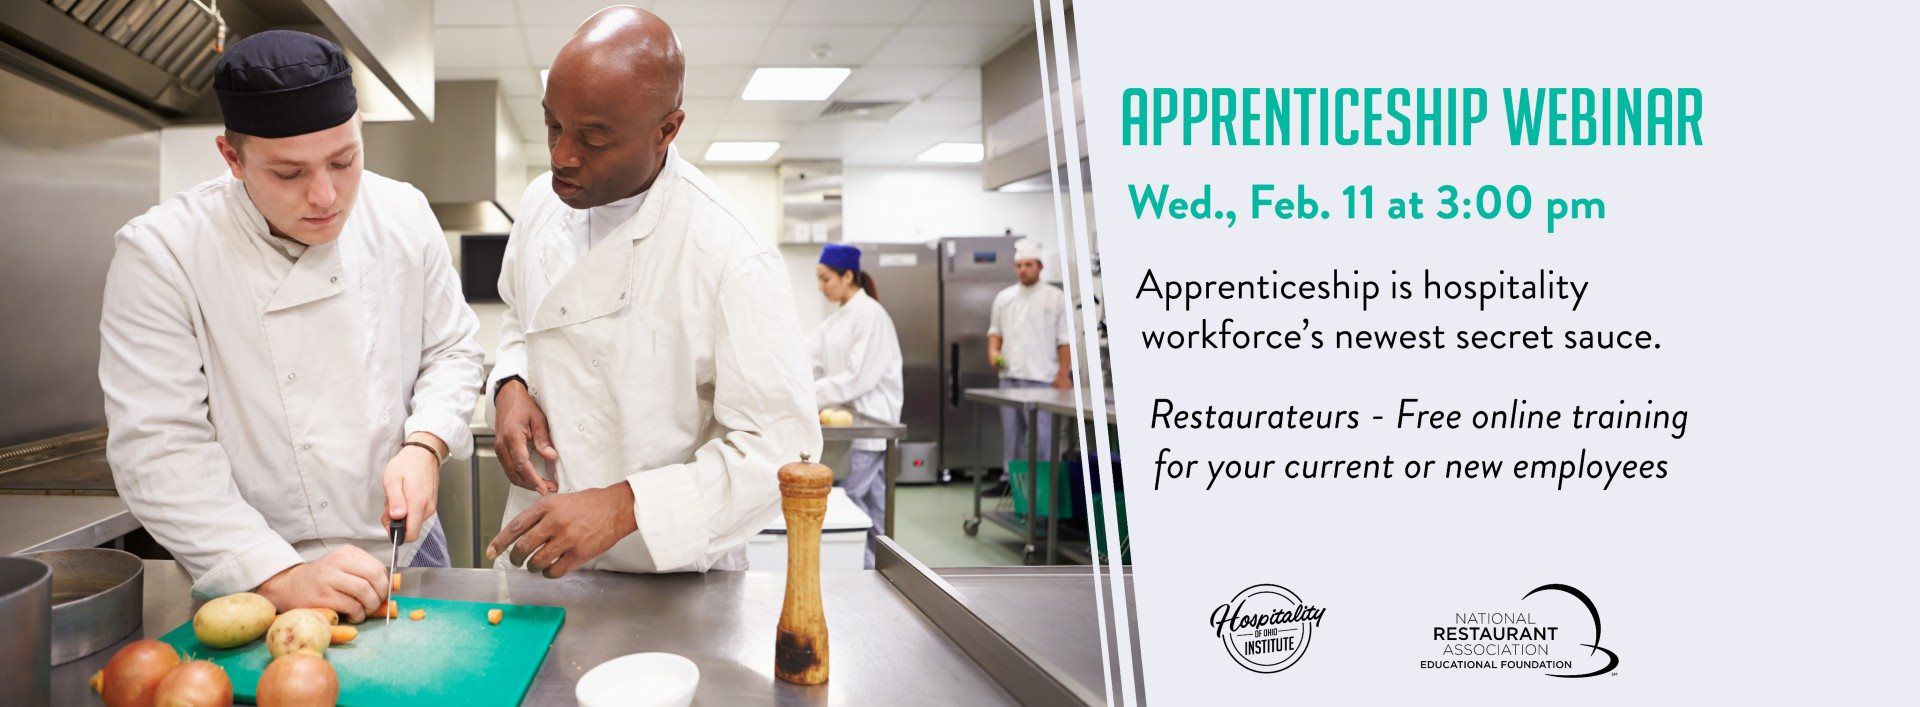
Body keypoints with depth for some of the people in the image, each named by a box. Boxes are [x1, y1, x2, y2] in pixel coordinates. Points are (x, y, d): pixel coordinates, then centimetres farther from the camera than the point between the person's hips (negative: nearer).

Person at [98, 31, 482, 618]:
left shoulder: (403, 216, -6)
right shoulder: (158, 253, -17)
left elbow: (451, 351, 4)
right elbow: (157, 450, -20)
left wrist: (425, 445, -15)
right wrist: (282, 578, -27)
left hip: (406, 547, 4)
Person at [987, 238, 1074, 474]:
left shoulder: (1055, 298, -1)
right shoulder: (1004, 297, 12)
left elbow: (1065, 340, -3)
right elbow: (995, 330, 20)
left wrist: (1063, 375, -9)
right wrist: (993, 351, 0)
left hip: (1041, 376, -5)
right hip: (1009, 375, 5)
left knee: (1041, 433, -5)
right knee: (1011, 430, 11)